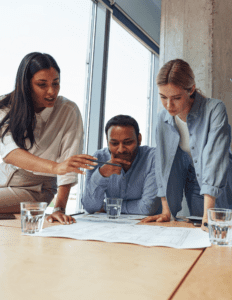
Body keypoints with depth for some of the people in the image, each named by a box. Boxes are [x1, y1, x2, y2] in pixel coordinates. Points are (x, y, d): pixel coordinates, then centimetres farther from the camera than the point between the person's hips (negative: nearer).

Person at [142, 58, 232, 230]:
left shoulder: (215, 110, -22)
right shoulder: (164, 118, -7)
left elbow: (214, 160, -30)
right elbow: (163, 162, -5)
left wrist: (208, 215, -36)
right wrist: (166, 211, -11)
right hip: (195, 188, 4)